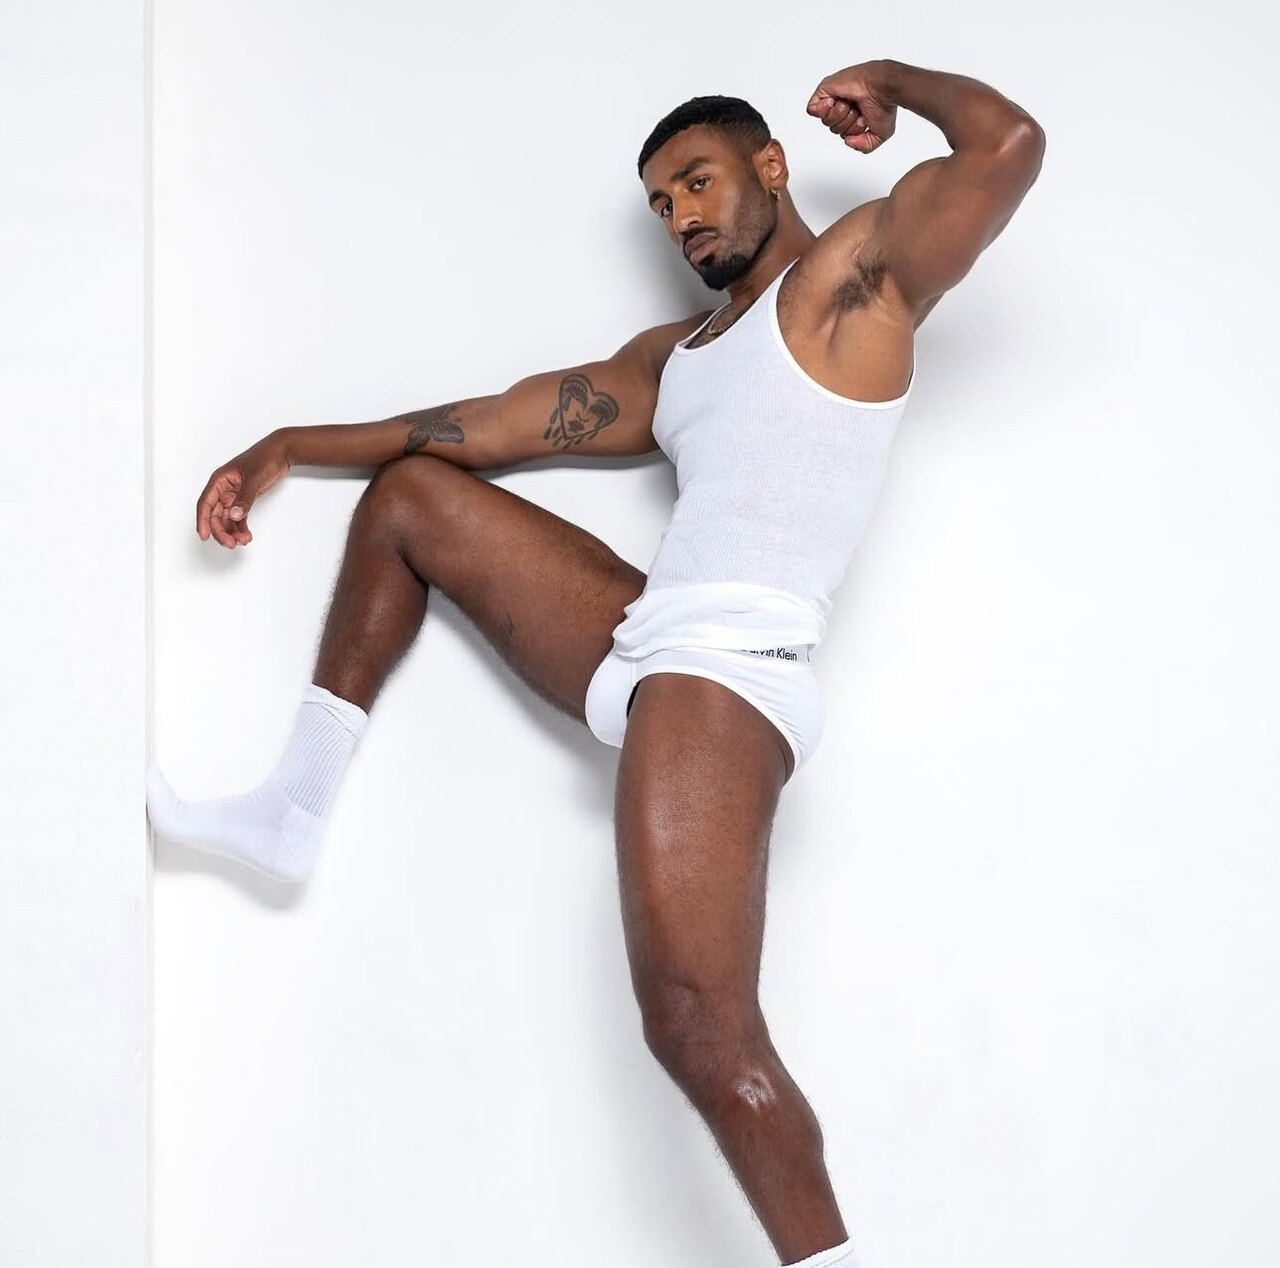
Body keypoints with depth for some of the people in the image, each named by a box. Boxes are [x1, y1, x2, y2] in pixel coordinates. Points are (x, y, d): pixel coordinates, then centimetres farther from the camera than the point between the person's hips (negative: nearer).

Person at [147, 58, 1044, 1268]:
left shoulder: (853, 275, 2)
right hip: (646, 648, 9)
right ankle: (295, 812, 19)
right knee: (407, 494, 21)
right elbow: (503, 424, 24)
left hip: (726, 674, -9)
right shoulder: (671, 357, 24)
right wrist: (290, 445, 23)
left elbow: (1008, 144, -13)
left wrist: (893, 79, 7)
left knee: (699, 1027, -23)